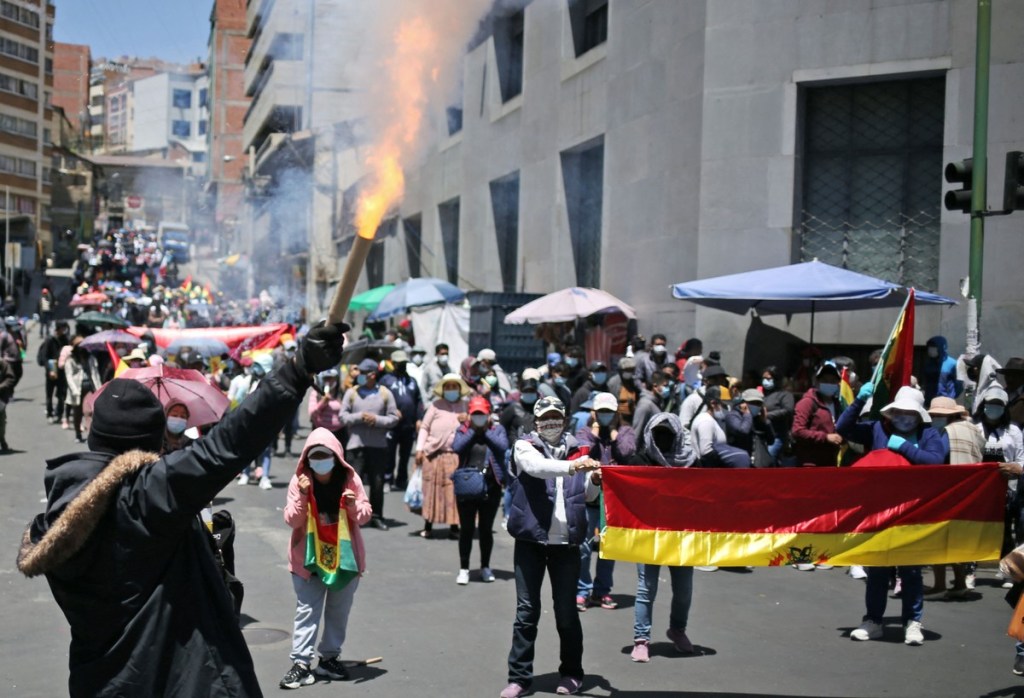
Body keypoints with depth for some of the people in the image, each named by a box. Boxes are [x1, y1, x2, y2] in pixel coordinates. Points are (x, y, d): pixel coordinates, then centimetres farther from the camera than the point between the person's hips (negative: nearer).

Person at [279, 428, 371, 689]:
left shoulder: (350, 478, -7)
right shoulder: (299, 481, -9)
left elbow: (365, 515, -3)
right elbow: (292, 520, -12)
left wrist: (354, 506, -24)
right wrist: (302, 495, -27)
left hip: (345, 556, 2)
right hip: (309, 557, -2)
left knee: (339, 611, 13)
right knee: (307, 610, -3)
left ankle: (329, 658, 27)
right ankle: (301, 663, -2)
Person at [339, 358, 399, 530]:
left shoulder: (385, 393, 4)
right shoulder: (351, 392, 5)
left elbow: (394, 418, 2)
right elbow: (343, 416, 2)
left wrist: (376, 419, -13)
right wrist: (359, 417, -14)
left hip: (379, 446, 1)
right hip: (356, 444, -1)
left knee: (377, 483, 6)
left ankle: (376, 517, 18)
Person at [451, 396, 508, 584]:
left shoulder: (497, 429, 6)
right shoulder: (463, 430, 6)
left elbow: (503, 446, -14)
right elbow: (456, 447, -13)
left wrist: (486, 430, -8)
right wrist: (473, 430, -8)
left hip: (491, 487, 0)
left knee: (486, 529, 10)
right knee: (466, 529, 4)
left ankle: (485, 567, 23)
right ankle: (464, 569, 13)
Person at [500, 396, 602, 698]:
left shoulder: (576, 449, 9)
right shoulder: (524, 446, 1)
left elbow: (588, 495, 12)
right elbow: (538, 467, -22)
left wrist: (595, 481, -10)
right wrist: (571, 466, -38)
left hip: (567, 541, 2)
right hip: (531, 538, -2)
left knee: (566, 611, 7)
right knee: (526, 610, 2)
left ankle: (572, 673, 21)